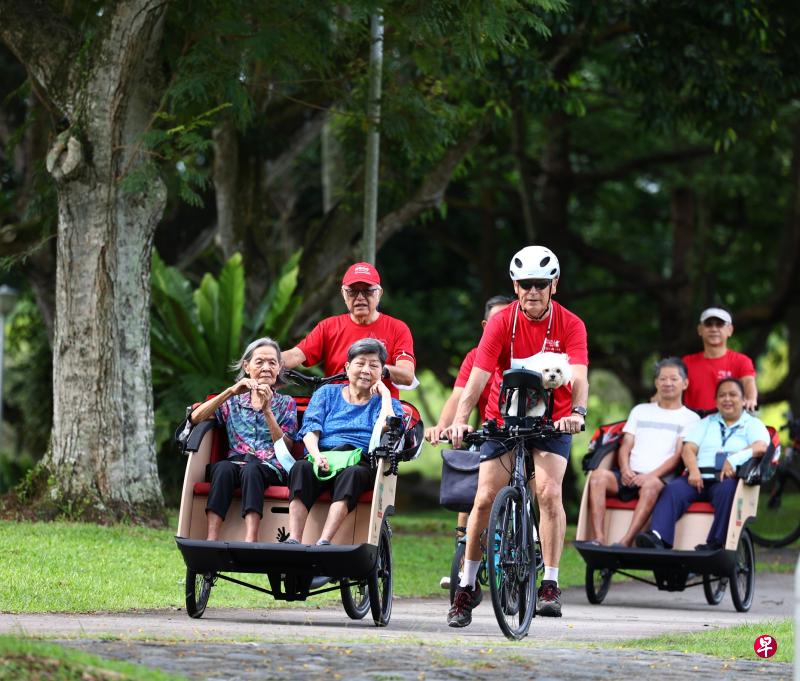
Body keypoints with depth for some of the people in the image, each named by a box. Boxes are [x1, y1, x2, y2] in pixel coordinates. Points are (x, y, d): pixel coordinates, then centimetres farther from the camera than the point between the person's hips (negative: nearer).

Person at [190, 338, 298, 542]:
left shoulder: (286, 403, 18)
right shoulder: (233, 401, 20)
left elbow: (286, 447, 3)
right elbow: (196, 417, 2)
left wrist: (267, 410, -8)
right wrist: (231, 392, -8)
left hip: (271, 469, -1)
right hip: (236, 462, 1)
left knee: (251, 470, -37)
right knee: (223, 467, -35)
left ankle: (250, 540, -54)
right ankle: (211, 540, -47)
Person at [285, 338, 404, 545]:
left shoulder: (387, 403, 20)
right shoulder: (327, 393, 24)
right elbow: (310, 429, 7)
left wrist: (385, 394, 4)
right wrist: (316, 454, -14)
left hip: (360, 464, -1)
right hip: (322, 460, 1)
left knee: (351, 474, -37)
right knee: (301, 468, -33)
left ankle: (324, 542, -49)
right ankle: (293, 541, -43)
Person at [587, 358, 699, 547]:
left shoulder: (690, 418, 13)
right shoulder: (640, 410, 26)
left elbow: (678, 456, 2)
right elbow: (626, 445, 18)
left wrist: (650, 475, -13)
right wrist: (625, 470, -4)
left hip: (661, 478, -4)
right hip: (630, 476, 4)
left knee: (651, 484, -39)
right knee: (599, 475, -27)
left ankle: (625, 543, -47)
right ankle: (599, 539, -37)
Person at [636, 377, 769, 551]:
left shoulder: (753, 425, 18)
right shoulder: (706, 423, 29)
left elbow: (761, 447, -4)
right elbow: (688, 449, 14)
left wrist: (734, 459, -21)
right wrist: (693, 471, -9)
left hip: (726, 480, -3)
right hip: (699, 478, 3)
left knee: (727, 489, -38)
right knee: (673, 489, -28)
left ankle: (715, 544, -42)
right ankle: (658, 538, -47)